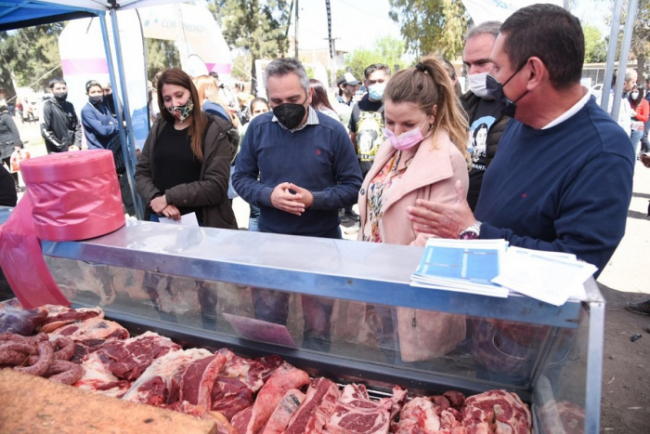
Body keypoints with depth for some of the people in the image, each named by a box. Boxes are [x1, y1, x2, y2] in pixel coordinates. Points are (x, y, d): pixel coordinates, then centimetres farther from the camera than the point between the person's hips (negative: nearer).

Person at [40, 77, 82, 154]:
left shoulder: (69, 105, 10)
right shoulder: (48, 106, -5)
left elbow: (78, 127, 12)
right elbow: (45, 131, -11)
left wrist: (77, 145, -3)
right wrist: (63, 147, -12)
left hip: (72, 150, 5)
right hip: (57, 153, -5)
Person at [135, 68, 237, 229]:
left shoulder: (214, 131, -7)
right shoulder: (158, 129, 7)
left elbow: (216, 186, -14)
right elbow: (141, 172, 7)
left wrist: (169, 197, -15)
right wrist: (156, 198, -12)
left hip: (201, 223, -4)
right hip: (160, 220, 4)